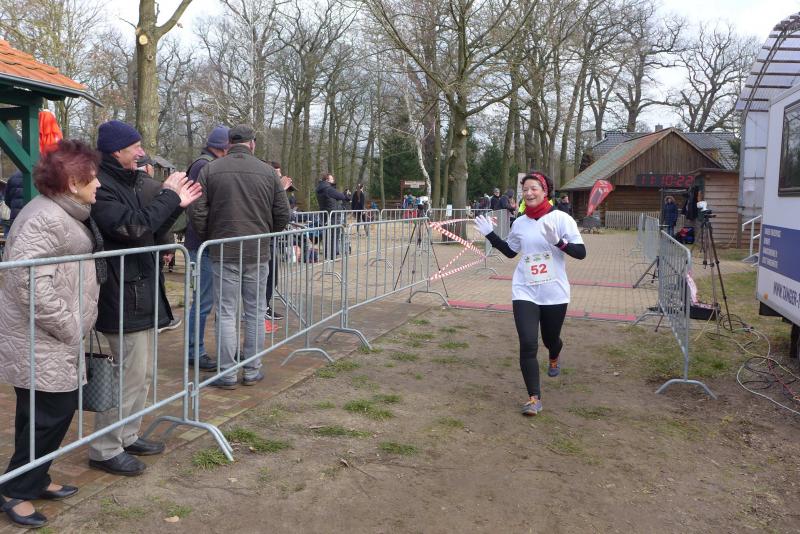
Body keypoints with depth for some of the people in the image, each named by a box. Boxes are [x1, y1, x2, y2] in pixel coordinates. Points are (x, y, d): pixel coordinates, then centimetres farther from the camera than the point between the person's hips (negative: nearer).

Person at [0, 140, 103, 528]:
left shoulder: (66, 214, 14)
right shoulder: (46, 218, -20)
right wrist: (68, 327, -20)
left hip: (55, 340, 10)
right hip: (42, 341, -10)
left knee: (48, 413, 17)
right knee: (51, 414, -3)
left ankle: (34, 479, 32)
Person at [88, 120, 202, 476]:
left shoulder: (127, 183, 16)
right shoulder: (101, 187, -16)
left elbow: (149, 233, 20)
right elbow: (134, 227, -28)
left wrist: (177, 204, 9)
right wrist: (167, 194, -17)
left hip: (143, 293, 10)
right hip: (123, 297, -10)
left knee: (141, 373, 17)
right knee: (130, 375, -5)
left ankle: (127, 436, 29)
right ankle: (105, 450, 8)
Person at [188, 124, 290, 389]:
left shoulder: (210, 170, -1)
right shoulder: (268, 172, 0)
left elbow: (197, 213, -5)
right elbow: (283, 214, 2)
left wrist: (208, 239, 10)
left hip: (223, 253, -1)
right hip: (258, 253, 1)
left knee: (226, 313, 4)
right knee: (255, 312, 10)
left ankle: (227, 373, 8)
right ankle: (252, 370, 16)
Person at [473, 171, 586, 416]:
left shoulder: (561, 219, -9)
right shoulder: (520, 223, 3)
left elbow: (581, 253, -13)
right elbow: (510, 251, 19)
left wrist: (558, 241, -29)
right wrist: (490, 234, 10)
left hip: (554, 293, -2)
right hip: (524, 292, 2)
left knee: (550, 339, 18)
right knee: (528, 344, -10)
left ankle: (554, 359, 56)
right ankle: (534, 398, 1)